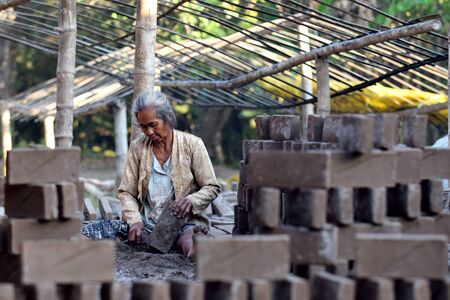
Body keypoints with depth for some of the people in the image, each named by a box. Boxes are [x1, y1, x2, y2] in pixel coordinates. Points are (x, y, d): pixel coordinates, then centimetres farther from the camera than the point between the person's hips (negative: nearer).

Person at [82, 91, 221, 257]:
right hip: (147, 224, 3)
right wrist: (135, 221, -11)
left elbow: (212, 188, 2)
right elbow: (126, 192, 8)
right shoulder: (137, 147, 8)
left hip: (185, 220, -3)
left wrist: (190, 201, -20)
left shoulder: (192, 145, 0)